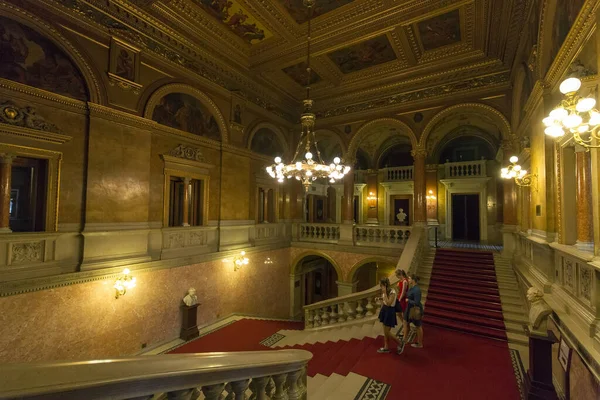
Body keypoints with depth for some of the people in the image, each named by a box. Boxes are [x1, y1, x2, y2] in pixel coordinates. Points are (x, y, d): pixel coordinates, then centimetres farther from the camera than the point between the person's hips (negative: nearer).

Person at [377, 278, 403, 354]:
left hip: (390, 312, -8)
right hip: (384, 310, 8)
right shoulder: (385, 291, 1)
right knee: (385, 331, 14)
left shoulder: (392, 292, -23)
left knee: (387, 332, 1)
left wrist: (385, 293, -29)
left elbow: (388, 303, -30)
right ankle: (386, 348, 26)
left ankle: (399, 342, 22)